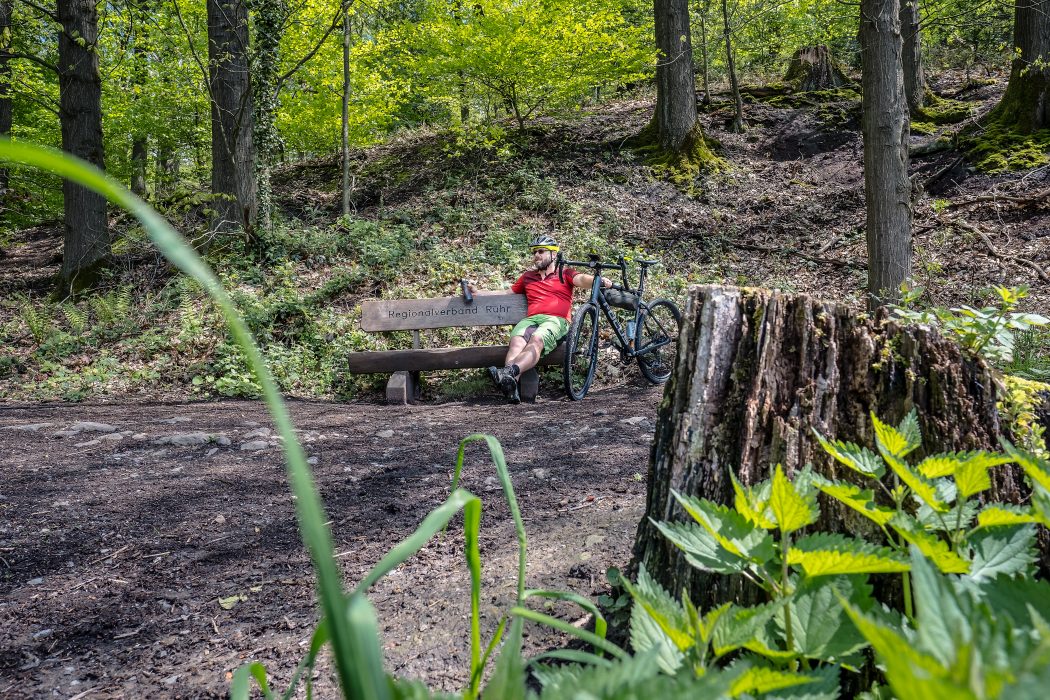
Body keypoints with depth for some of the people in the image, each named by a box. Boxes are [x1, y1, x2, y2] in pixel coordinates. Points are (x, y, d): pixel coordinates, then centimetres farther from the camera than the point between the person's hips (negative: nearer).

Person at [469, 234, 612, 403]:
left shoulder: (565, 274, 20)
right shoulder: (527, 277, 33)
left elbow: (582, 279, 0)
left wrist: (599, 280, -23)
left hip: (557, 320, -3)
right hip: (530, 319, 3)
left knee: (536, 340, -36)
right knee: (516, 340, -32)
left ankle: (509, 372, -62)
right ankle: (510, 385, -55)